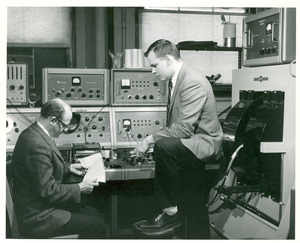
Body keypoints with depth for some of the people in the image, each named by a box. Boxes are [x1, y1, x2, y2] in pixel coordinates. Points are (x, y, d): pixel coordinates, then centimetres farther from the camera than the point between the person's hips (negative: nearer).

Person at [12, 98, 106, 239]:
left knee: (95, 215, 13)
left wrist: (68, 167, 12)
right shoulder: (37, 145, -29)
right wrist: (79, 188, -14)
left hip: (41, 203, 11)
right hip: (38, 216, -10)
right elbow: (48, 191, -26)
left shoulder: (33, 132, 3)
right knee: (97, 226, -9)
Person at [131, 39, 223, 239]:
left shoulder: (193, 82, -22)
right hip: (191, 143, 10)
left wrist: (151, 139, -20)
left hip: (204, 142, -10)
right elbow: (176, 124, 12)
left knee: (163, 146, -32)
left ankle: (170, 211, -18)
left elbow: (184, 128, -28)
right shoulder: (179, 79, 8)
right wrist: (151, 141, 0)